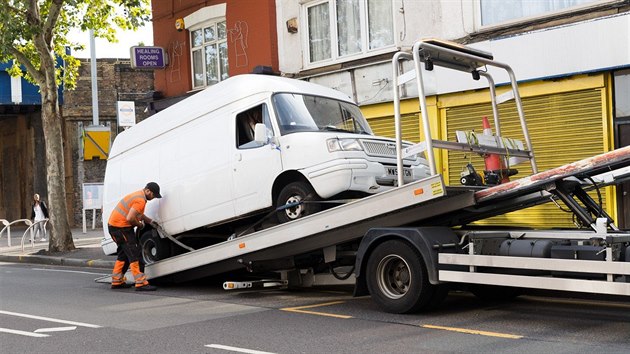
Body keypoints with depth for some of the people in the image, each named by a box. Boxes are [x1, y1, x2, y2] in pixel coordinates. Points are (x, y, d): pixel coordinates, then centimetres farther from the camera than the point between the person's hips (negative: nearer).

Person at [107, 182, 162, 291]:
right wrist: (140, 225, -10)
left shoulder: (138, 195, 16)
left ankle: (117, 281, 25)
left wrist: (150, 221, 20)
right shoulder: (140, 200, -18)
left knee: (124, 254, 20)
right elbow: (130, 218, -27)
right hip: (121, 227, -11)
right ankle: (141, 283, -13)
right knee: (134, 254, -10)